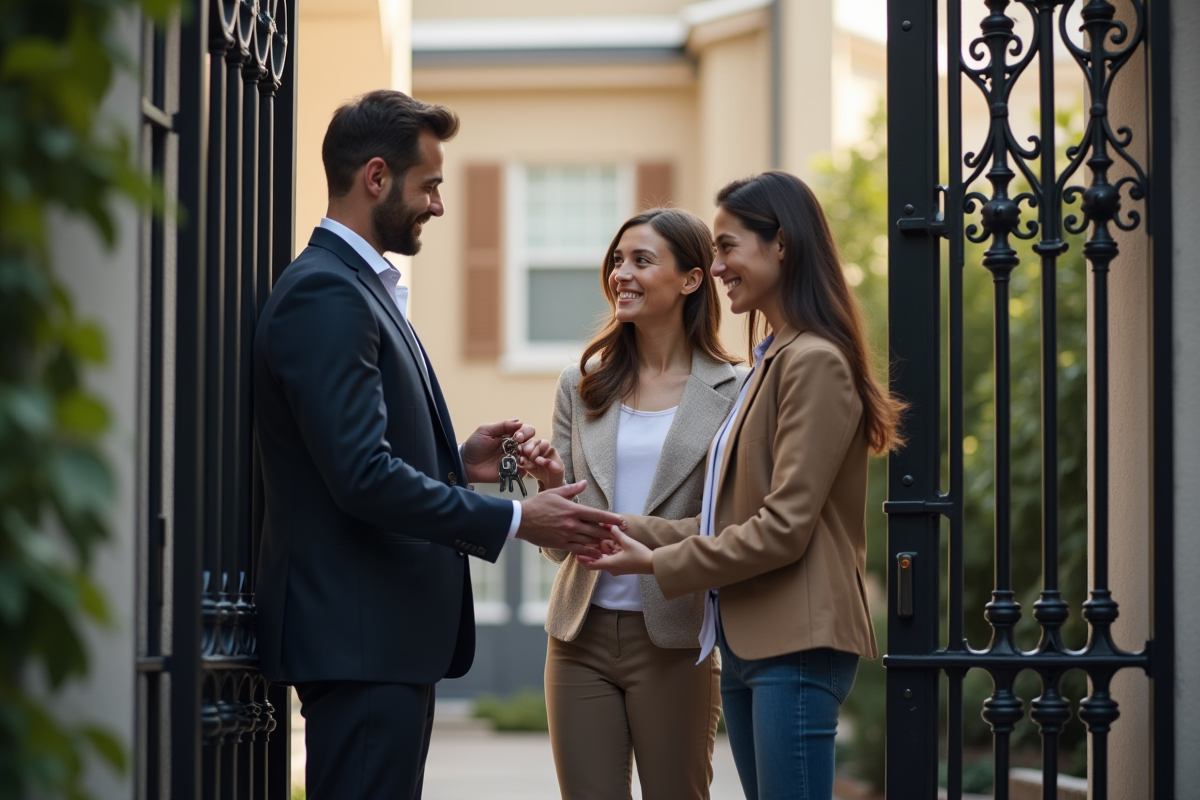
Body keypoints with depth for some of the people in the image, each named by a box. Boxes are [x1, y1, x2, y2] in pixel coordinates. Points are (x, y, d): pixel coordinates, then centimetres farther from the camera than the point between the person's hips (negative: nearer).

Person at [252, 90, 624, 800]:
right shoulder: (326, 295, -14)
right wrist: (514, 521, -17)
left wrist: (461, 463, 8)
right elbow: (362, 476, -22)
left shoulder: (360, 288, 20)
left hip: (389, 635, 11)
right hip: (360, 639, -11)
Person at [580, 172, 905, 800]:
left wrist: (660, 562, -10)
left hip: (797, 648, -10)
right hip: (747, 645, 10)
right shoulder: (770, 363, 19)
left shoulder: (815, 364, -12)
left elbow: (784, 526, -17)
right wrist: (630, 534, 7)